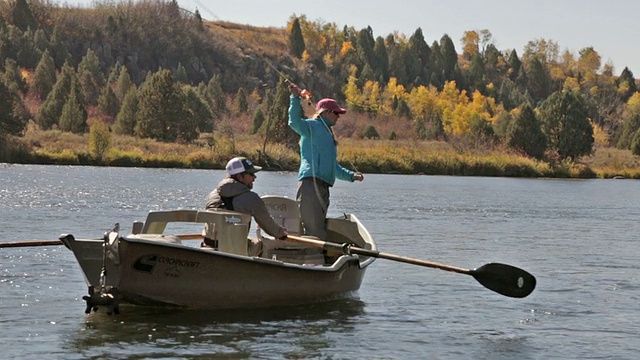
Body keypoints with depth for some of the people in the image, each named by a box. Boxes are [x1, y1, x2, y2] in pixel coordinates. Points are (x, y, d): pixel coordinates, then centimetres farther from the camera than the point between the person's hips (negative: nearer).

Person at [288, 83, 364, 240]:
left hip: (323, 187, 10)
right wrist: (295, 98, -28)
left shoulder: (328, 134, 29)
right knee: (314, 228, -15)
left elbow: (334, 167, 35)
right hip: (310, 183, -10)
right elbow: (295, 122, -21)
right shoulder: (313, 126, 2)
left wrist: (351, 175, 26)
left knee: (320, 229, 7)